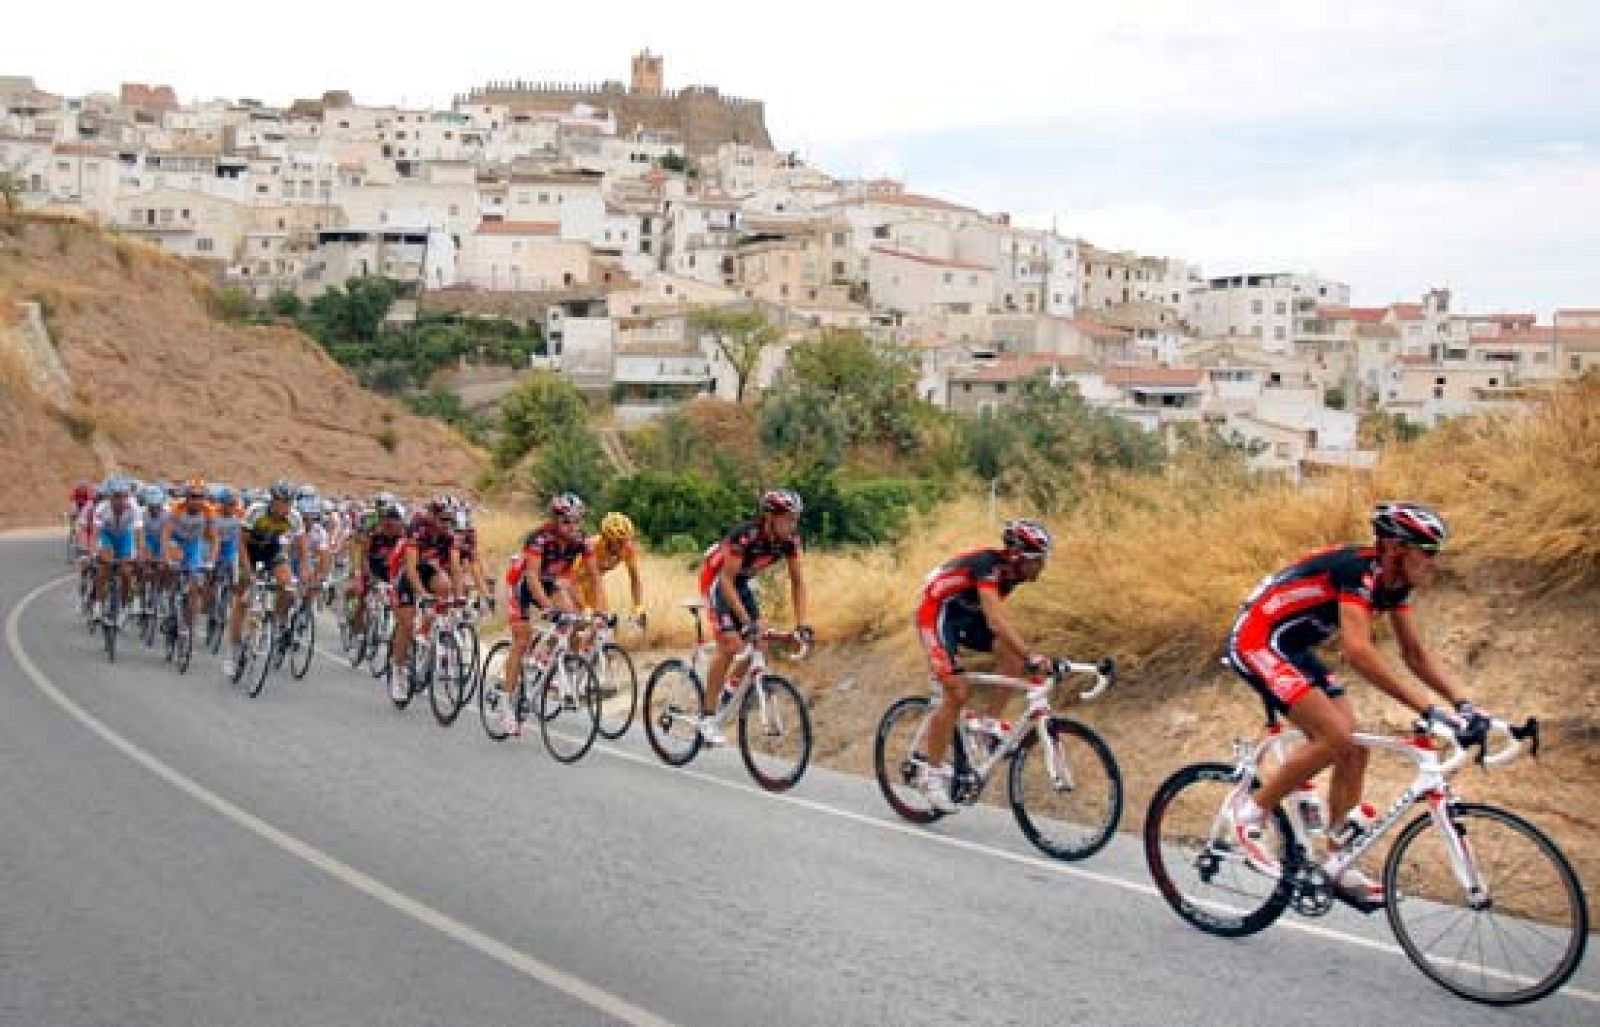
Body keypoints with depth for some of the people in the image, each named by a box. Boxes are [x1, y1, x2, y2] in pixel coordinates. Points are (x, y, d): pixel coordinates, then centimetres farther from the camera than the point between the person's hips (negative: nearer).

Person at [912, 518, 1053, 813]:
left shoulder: (1013, 569, -6)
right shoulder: (989, 565, -31)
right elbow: (996, 620, -43)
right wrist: (1031, 657, -50)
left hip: (967, 616, 8)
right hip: (937, 613, -8)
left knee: (1015, 656, -13)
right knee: (958, 693, -16)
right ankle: (932, 774, -6)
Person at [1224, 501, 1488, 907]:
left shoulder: (1395, 582, 1)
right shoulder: (1358, 569, -27)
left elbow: (1416, 653, 7)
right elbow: (1357, 650, -39)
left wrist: (1463, 704, -8)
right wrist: (1429, 710, -41)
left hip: (1292, 649, 10)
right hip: (1256, 641, -10)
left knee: (1355, 750, 1)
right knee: (1336, 736, -22)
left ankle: (1338, 864, 9)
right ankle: (1250, 812, -7)